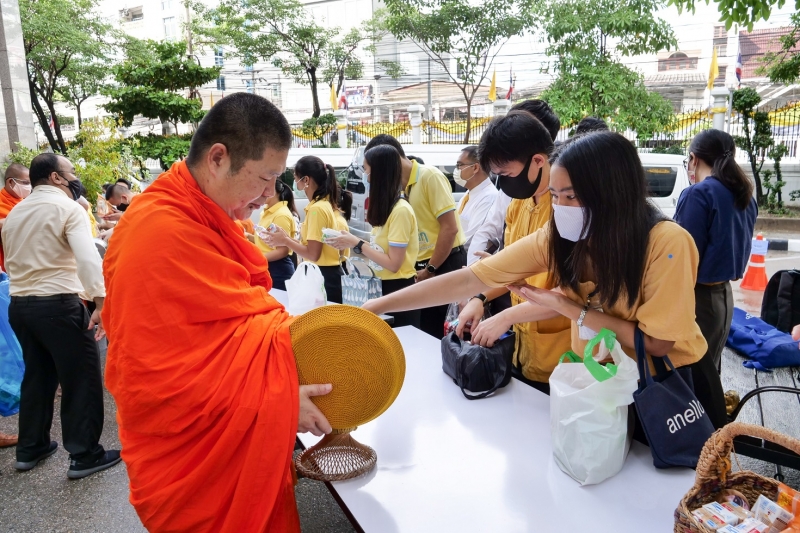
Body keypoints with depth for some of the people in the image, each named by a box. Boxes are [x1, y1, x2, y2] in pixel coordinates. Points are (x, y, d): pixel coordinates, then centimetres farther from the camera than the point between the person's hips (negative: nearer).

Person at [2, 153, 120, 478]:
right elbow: (88, 259, -24)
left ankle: (30, 448, 31)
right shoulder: (67, 208, -10)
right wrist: (101, 303, -26)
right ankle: (85, 455, 7)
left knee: (37, 375, 21)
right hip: (58, 304, -8)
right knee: (82, 379, 1)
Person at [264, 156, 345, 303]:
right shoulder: (324, 203, 10)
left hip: (324, 277, -10)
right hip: (326, 274, 10)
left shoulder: (317, 208, -18)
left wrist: (285, 241, -8)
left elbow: (313, 254, -20)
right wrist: (287, 239, 8)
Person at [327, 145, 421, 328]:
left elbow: (393, 264, -21)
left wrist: (357, 244, -17)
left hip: (398, 291, -9)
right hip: (383, 287, 9)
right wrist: (352, 243, -1)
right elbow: (380, 249, 9)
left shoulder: (400, 210, -20)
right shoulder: (385, 207, 8)